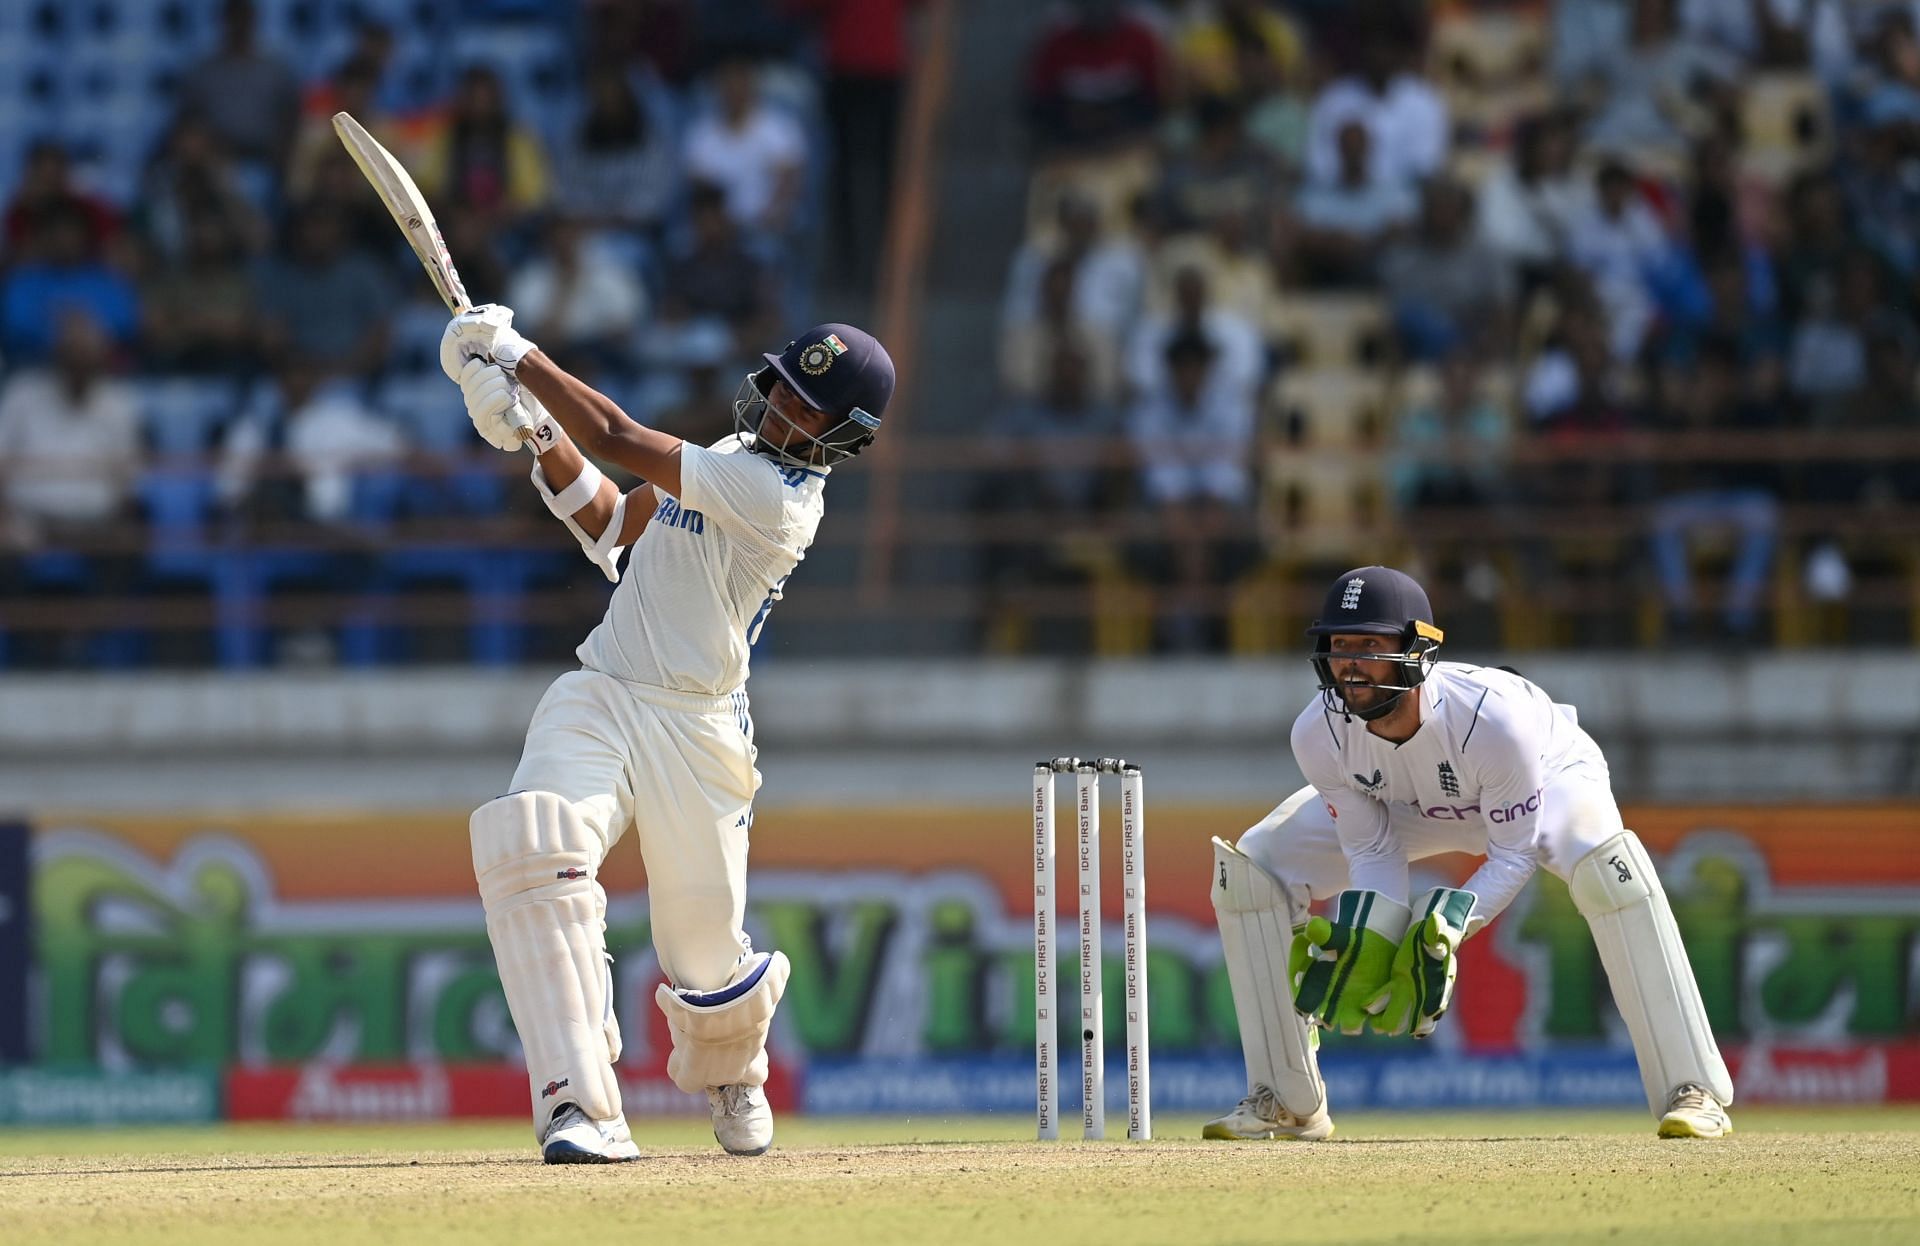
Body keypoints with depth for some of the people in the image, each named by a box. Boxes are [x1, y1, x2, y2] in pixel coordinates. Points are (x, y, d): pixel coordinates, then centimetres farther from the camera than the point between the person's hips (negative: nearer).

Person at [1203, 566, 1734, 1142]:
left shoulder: (1493, 714, -42)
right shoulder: (1319, 734, -30)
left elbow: (1514, 854, -31)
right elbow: (1373, 852, -18)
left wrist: (1446, 927, -47)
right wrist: (1371, 943, -36)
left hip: (1546, 777, -4)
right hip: (1406, 803, 4)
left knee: (1606, 863, -38)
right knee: (1250, 871, -11)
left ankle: (1694, 1093, -33)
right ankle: (1289, 1102, 2)